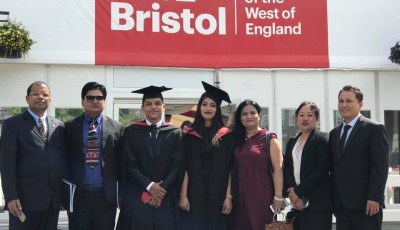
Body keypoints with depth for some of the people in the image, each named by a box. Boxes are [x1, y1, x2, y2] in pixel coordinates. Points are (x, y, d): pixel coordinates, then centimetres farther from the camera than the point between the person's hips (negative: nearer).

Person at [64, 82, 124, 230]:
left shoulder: (116, 128, 5)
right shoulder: (70, 127, 3)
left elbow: (121, 162, 4)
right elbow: (65, 160, 3)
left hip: (106, 195, 1)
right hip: (77, 195, 0)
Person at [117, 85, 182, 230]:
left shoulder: (175, 133, 5)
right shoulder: (131, 132, 4)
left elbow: (177, 165, 0)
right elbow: (130, 164, -2)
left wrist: (161, 189, -10)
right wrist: (149, 186, -12)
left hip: (166, 197, 1)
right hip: (137, 196, 0)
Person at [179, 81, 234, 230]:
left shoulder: (226, 136, 3)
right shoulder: (189, 135, 5)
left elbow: (230, 168, 0)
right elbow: (184, 167, 2)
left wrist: (229, 196, -7)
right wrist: (183, 195, -6)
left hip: (218, 196, 0)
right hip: (194, 195, 0)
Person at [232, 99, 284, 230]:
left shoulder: (269, 139, -1)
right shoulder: (236, 139, 11)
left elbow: (278, 169, -8)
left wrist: (278, 197, -16)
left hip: (262, 194, -4)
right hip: (241, 195, 4)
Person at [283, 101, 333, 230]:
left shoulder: (322, 139, -2)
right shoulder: (292, 142, 17)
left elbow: (322, 170, -12)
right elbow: (286, 168, 9)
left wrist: (298, 191, -12)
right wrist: (291, 191, -10)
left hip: (318, 202, -5)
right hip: (297, 203, 5)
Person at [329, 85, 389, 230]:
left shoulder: (374, 129, -3)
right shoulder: (334, 133, 17)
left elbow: (380, 166, -10)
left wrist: (374, 198, -17)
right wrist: (334, 199, 9)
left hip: (366, 204, -6)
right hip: (341, 204, 6)